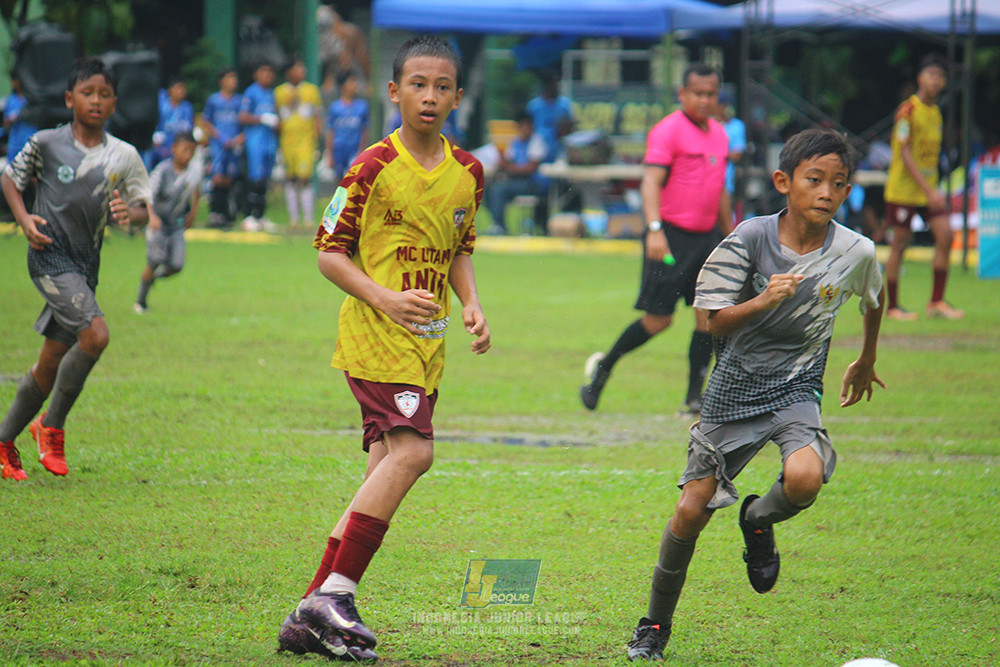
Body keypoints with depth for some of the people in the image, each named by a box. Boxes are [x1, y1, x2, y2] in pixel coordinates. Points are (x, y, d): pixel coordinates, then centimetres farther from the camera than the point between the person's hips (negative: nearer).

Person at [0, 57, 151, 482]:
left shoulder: (124, 156, 6)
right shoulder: (46, 143, -2)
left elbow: (143, 209, 7)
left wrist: (129, 214, -16)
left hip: (85, 267, 5)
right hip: (50, 255, -5)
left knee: (51, 363, 9)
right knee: (95, 335, -23)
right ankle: (51, 426, -7)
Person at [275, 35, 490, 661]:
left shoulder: (468, 171, 10)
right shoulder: (374, 167, -9)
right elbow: (330, 251, -5)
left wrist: (472, 304, 5)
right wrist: (385, 299, -18)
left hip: (427, 343, 7)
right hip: (375, 334, -7)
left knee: (387, 472, 4)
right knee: (412, 450, -22)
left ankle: (312, 617, 8)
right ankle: (334, 593, -17)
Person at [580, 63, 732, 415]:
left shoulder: (719, 134, 14)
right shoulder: (668, 131, -10)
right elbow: (651, 181, -20)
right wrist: (654, 228, -33)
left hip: (707, 235, 7)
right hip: (671, 236, -7)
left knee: (709, 313, -4)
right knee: (658, 318, -4)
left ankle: (695, 397, 0)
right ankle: (603, 366, 18)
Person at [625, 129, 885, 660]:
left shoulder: (856, 252, -9)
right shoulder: (751, 238, -13)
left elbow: (873, 299, 15)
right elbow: (716, 321, -12)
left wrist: (866, 362, 29)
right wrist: (762, 302, -31)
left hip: (797, 390, 0)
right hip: (735, 389, 0)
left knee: (804, 478, -31)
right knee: (691, 511, 0)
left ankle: (760, 519, 7)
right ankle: (656, 624, 22)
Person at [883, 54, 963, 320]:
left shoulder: (936, 112, 10)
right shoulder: (907, 111, -12)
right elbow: (905, 154, -17)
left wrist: (932, 189, 15)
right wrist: (929, 190, -22)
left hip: (929, 190, 7)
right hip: (903, 188, -7)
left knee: (945, 235, -7)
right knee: (899, 245, -1)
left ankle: (937, 301, 0)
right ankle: (891, 306, 9)